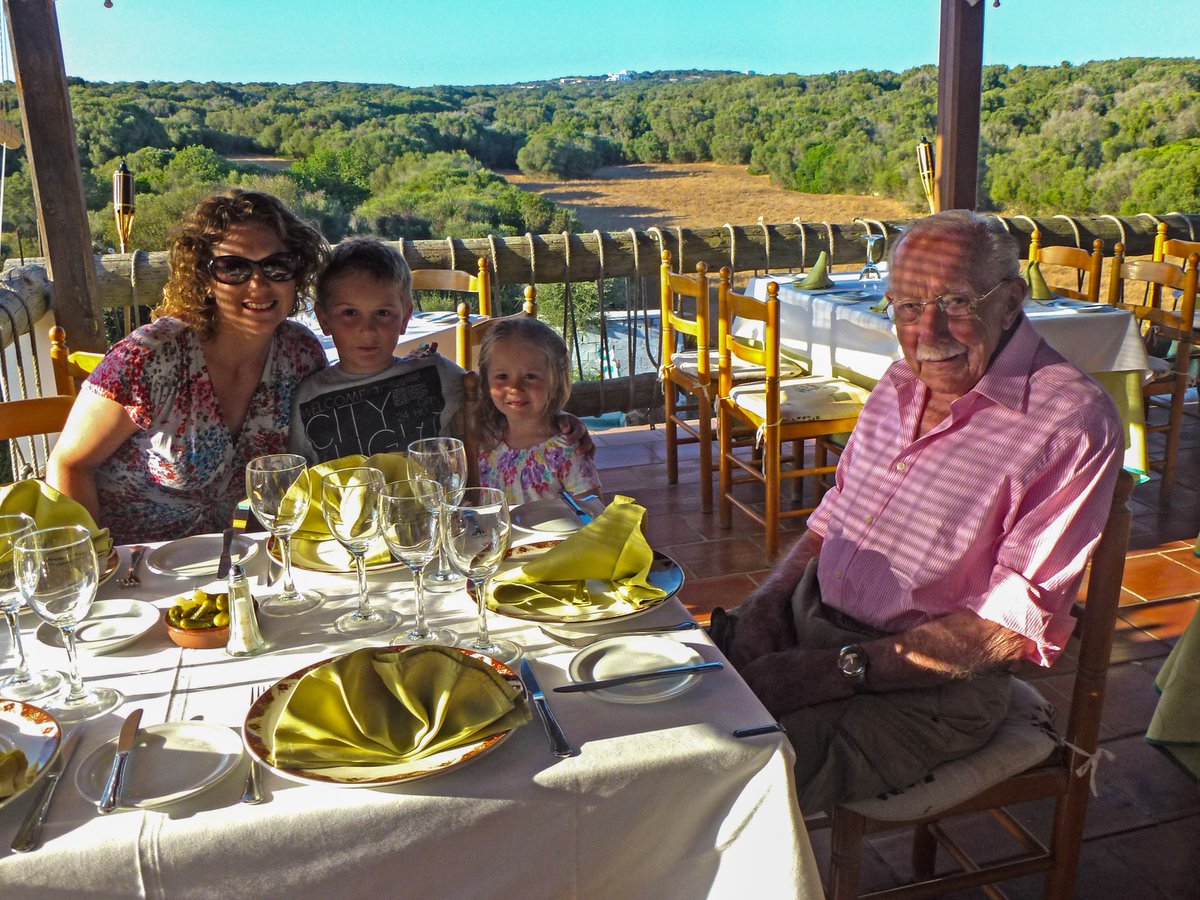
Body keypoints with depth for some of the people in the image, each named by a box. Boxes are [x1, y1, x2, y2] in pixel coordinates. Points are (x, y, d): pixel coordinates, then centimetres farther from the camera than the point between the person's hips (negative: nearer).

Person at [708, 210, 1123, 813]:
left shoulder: (1073, 423, -15)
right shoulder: (902, 385, 9)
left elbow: (1012, 626, -18)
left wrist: (838, 669, -21)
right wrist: (765, 605, -3)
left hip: (931, 686, -7)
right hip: (806, 623, 7)